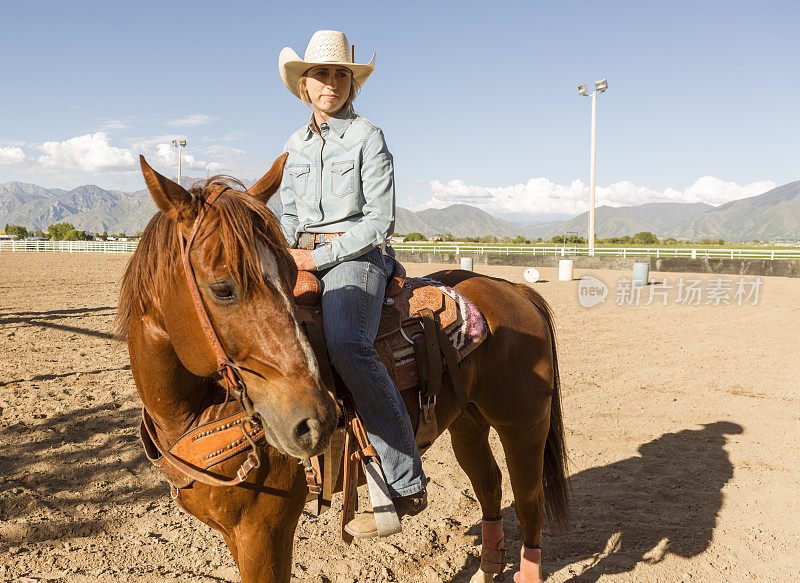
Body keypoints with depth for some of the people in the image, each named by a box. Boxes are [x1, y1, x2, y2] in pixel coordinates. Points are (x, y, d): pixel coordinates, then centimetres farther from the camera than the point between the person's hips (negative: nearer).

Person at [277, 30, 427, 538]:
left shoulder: (368, 137, -2)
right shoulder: (297, 144, 16)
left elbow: (380, 221, -9)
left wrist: (318, 256, -14)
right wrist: (285, 254, 3)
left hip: (355, 257, -7)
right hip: (304, 258, 7)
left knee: (345, 344, -35)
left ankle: (406, 481, -27)